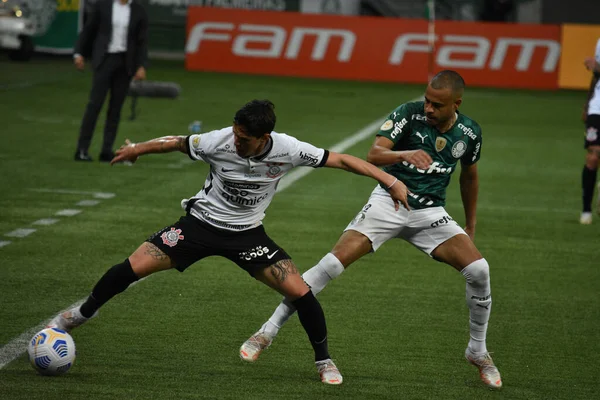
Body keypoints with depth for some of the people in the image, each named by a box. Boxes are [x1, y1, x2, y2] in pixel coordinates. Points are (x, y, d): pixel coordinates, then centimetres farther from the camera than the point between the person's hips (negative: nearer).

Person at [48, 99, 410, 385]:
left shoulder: (288, 150, -22)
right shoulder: (218, 142, -23)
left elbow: (340, 160, -14)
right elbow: (176, 143, -4)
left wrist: (390, 181, -17)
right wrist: (137, 149, 8)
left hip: (246, 233, 0)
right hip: (201, 222, 0)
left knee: (299, 292, -14)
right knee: (132, 268, -12)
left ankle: (324, 361, 11)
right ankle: (81, 314, 16)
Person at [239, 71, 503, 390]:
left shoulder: (469, 133, -2)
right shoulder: (409, 114, -14)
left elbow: (469, 175, 18)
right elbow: (374, 155, -25)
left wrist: (471, 226, 23)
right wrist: (405, 154, -46)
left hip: (430, 212, 3)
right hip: (388, 203, -3)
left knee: (478, 270, -15)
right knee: (333, 262, -18)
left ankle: (478, 352, 8)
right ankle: (267, 332, -8)